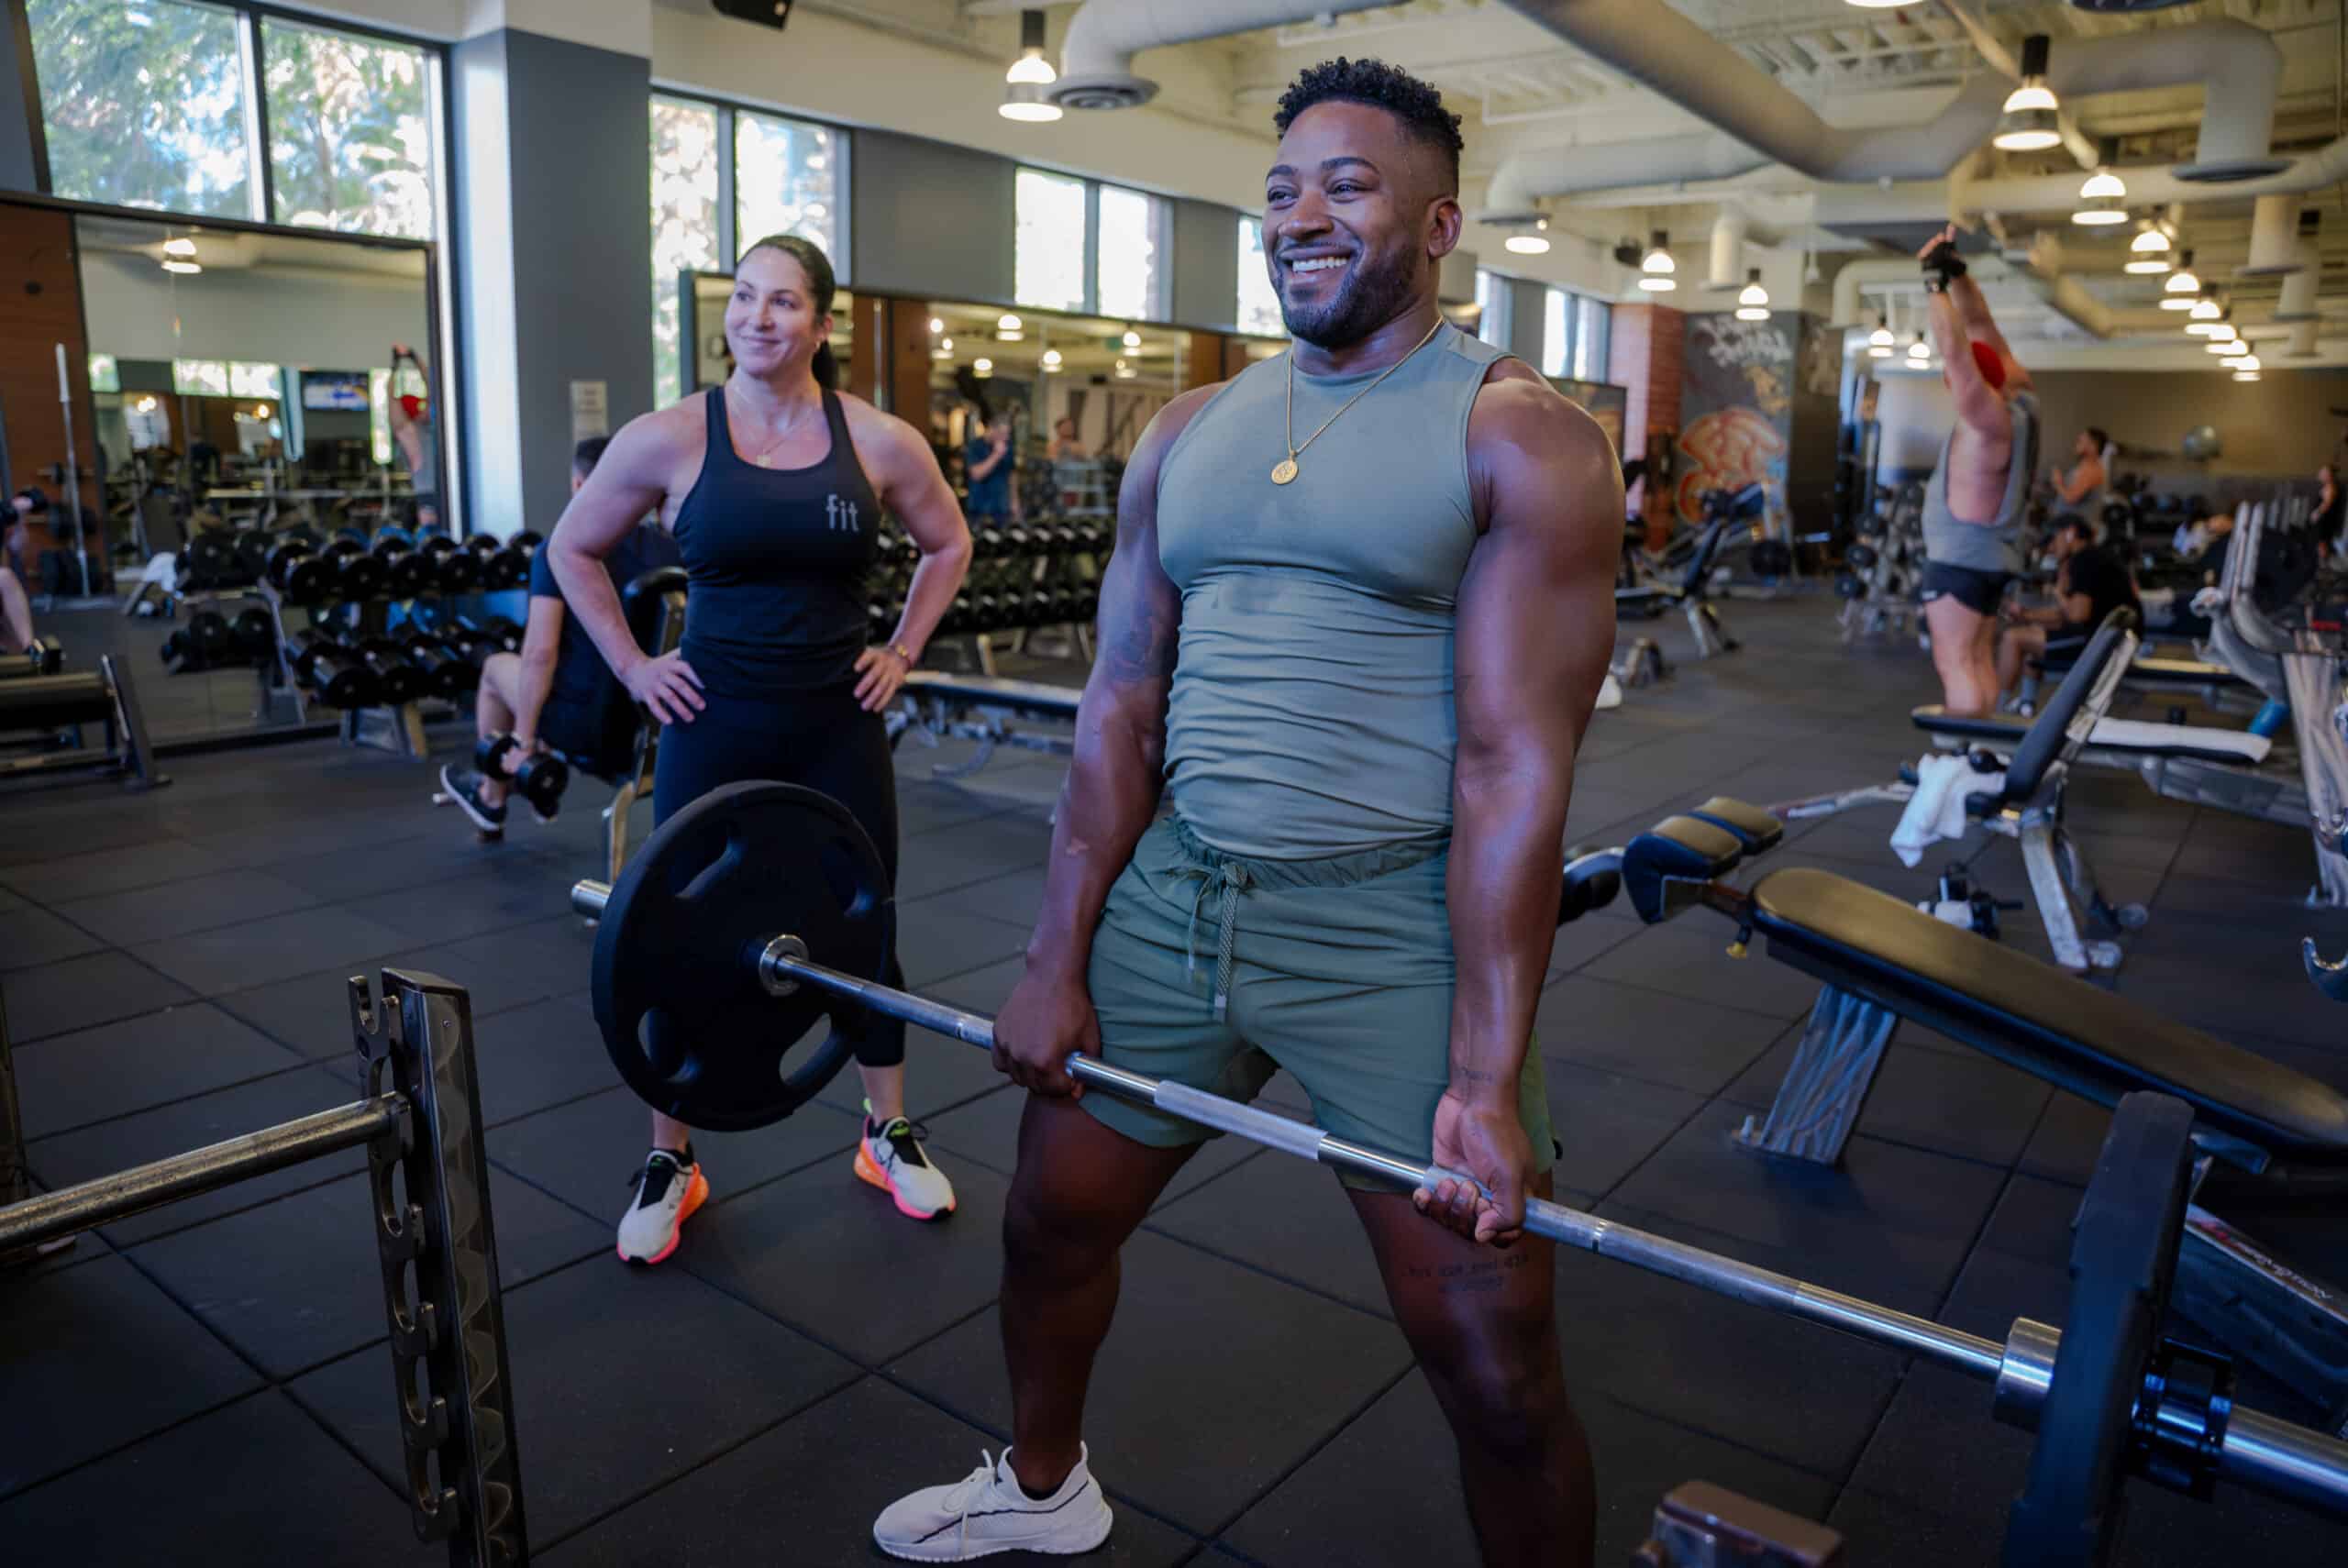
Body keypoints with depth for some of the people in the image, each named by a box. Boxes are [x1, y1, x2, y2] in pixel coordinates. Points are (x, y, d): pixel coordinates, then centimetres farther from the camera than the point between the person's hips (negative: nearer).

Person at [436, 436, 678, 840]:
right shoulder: (666, 548, 0)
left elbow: (540, 653, -18)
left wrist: (522, 740, -10)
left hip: (584, 722, -5)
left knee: (496, 667, 27)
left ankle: (491, 801, 42)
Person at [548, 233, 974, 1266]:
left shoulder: (878, 441, -3)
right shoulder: (669, 439, -6)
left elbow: (949, 545, 13)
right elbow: (572, 549, 7)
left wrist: (903, 650, 6)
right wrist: (632, 667, 1)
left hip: (839, 727, 1)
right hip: (714, 728, -1)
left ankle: (888, 1136, 31)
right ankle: (670, 1163, 26)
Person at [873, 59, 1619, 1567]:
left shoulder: (1519, 437, -8)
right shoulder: (1190, 432, 9)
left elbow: (1515, 764, -14)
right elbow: (1123, 704, 6)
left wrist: (1488, 1078, -17)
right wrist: (1056, 962, 3)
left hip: (1393, 931, -5)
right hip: (1172, 897, 6)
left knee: (1499, 1371, -1)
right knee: (1051, 1220, 19)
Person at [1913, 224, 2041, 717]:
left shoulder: (1989, 418, -18)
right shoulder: (2019, 396, 6)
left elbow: (1955, 350, -27)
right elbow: (1982, 330, 10)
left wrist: (1936, 281, -23)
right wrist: (1955, 273, 7)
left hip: (1961, 557, -10)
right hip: (1991, 554, 10)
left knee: (1955, 663, -9)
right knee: (1979, 660, 10)